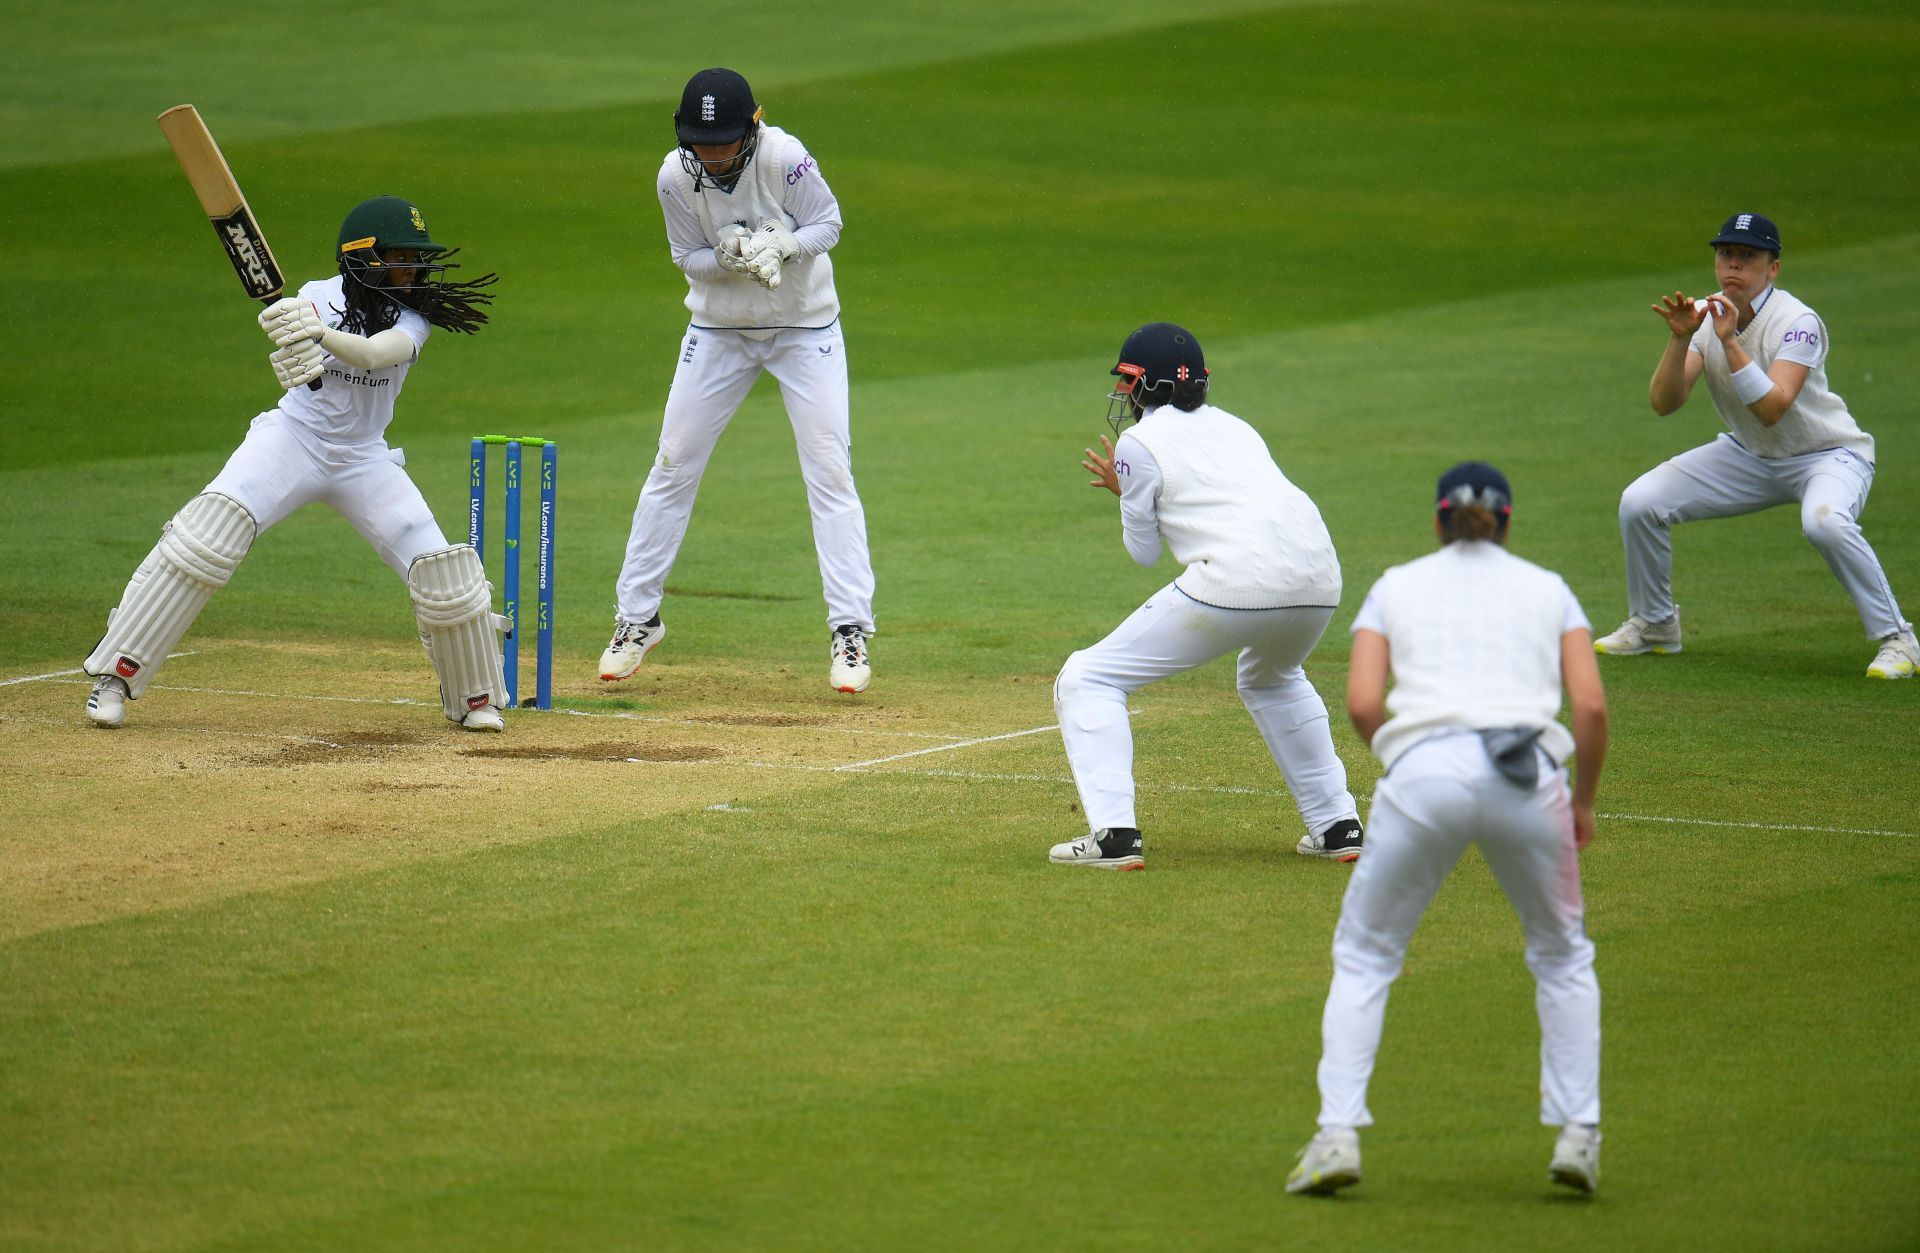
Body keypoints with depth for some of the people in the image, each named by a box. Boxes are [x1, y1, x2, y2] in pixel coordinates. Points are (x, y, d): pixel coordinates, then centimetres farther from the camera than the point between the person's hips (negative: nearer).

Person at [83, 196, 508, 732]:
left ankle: (473, 697, 20)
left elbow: (375, 353, -29)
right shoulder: (318, 298, -7)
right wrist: (296, 358, -48)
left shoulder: (414, 318, -7)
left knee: (441, 570, -7)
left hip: (363, 460, 2)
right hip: (293, 436, -2)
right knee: (210, 529, -24)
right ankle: (116, 675, -20)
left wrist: (320, 334, -47)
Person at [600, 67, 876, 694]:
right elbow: (689, 258, -8)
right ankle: (636, 618, 15)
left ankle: (850, 631, -4)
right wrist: (734, 254, -29)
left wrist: (779, 247, -33)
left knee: (829, 472, -8)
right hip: (719, 330, 2)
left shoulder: (784, 158, -24)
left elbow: (827, 223, -13)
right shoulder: (676, 176, -17)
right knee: (673, 466, 3)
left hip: (806, 328, -2)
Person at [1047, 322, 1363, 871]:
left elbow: (1145, 551, 14)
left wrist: (1124, 491, 32)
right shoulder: (1234, 426, 27)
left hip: (1233, 582, -7)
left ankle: (1114, 833, -10)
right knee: (1273, 679, 40)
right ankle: (1337, 826, 31)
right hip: (1319, 582, 7)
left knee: (1086, 681, 5)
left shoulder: (1139, 442, 9)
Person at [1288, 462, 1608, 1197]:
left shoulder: (1397, 587, 20)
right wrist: (1584, 801, 21)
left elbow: (1362, 703, 6)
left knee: (1363, 953, 16)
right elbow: (1591, 705, 7)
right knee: (1562, 956, 23)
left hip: (1423, 775, -1)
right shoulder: (1548, 590, 20)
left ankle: (1338, 1135, 2)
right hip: (1527, 776, 1)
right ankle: (1577, 1135, 12)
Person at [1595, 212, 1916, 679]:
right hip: (1749, 457, 6)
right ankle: (1653, 624, 16)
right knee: (1639, 502, -8)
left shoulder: (1798, 323, -25)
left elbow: (1771, 409, -35)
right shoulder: (1703, 317, -8)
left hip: (1828, 455, -6)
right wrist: (1680, 340, -32)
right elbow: (1663, 403, -17)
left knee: (1824, 520, -38)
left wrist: (1730, 343, -41)